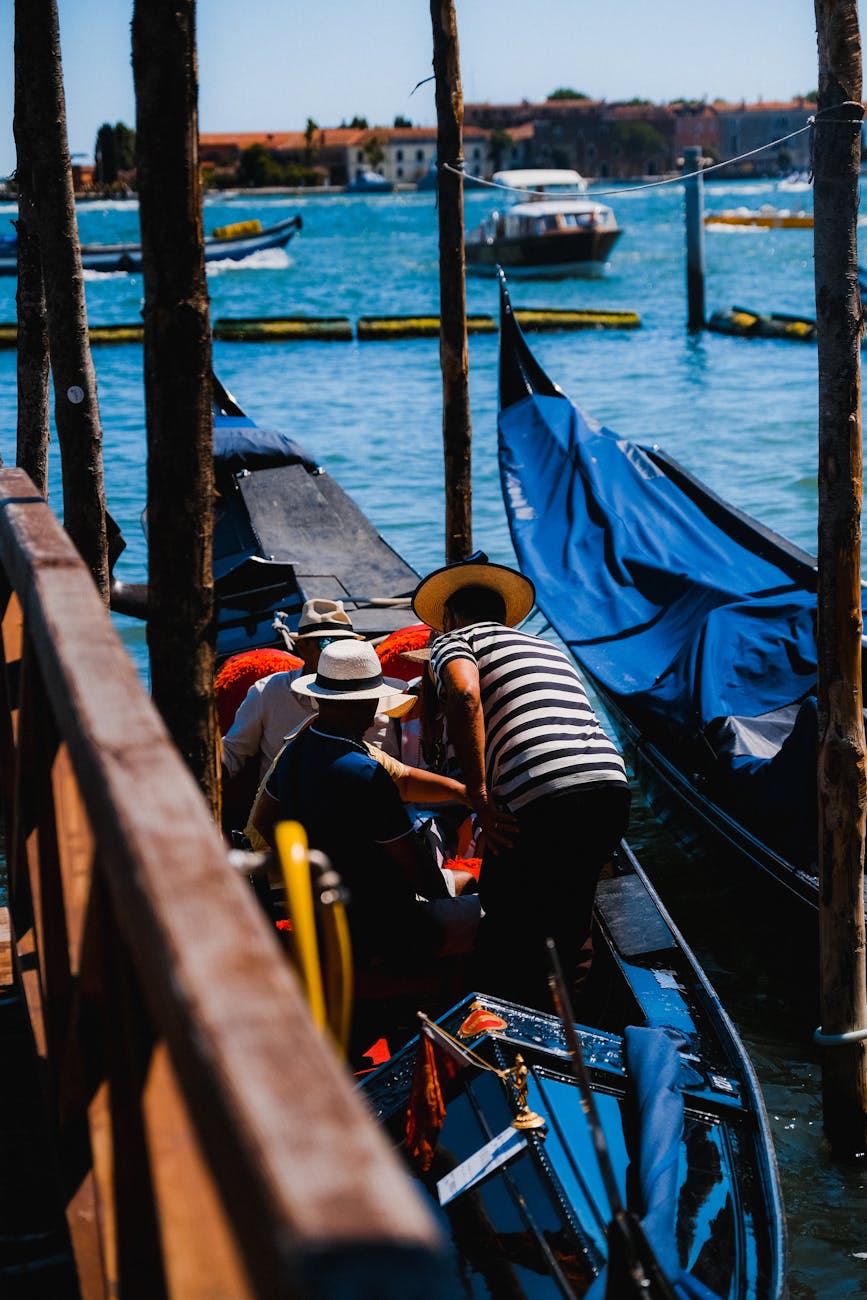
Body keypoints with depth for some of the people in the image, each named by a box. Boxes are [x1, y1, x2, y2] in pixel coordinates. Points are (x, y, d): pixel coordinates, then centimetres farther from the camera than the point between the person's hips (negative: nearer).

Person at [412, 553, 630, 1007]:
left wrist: (479, 797, -11)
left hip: (541, 799, -7)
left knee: (507, 930, 11)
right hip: (612, 786, 7)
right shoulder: (549, 648, 33)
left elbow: (465, 696, -10)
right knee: (568, 922, 24)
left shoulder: (454, 640, 13)